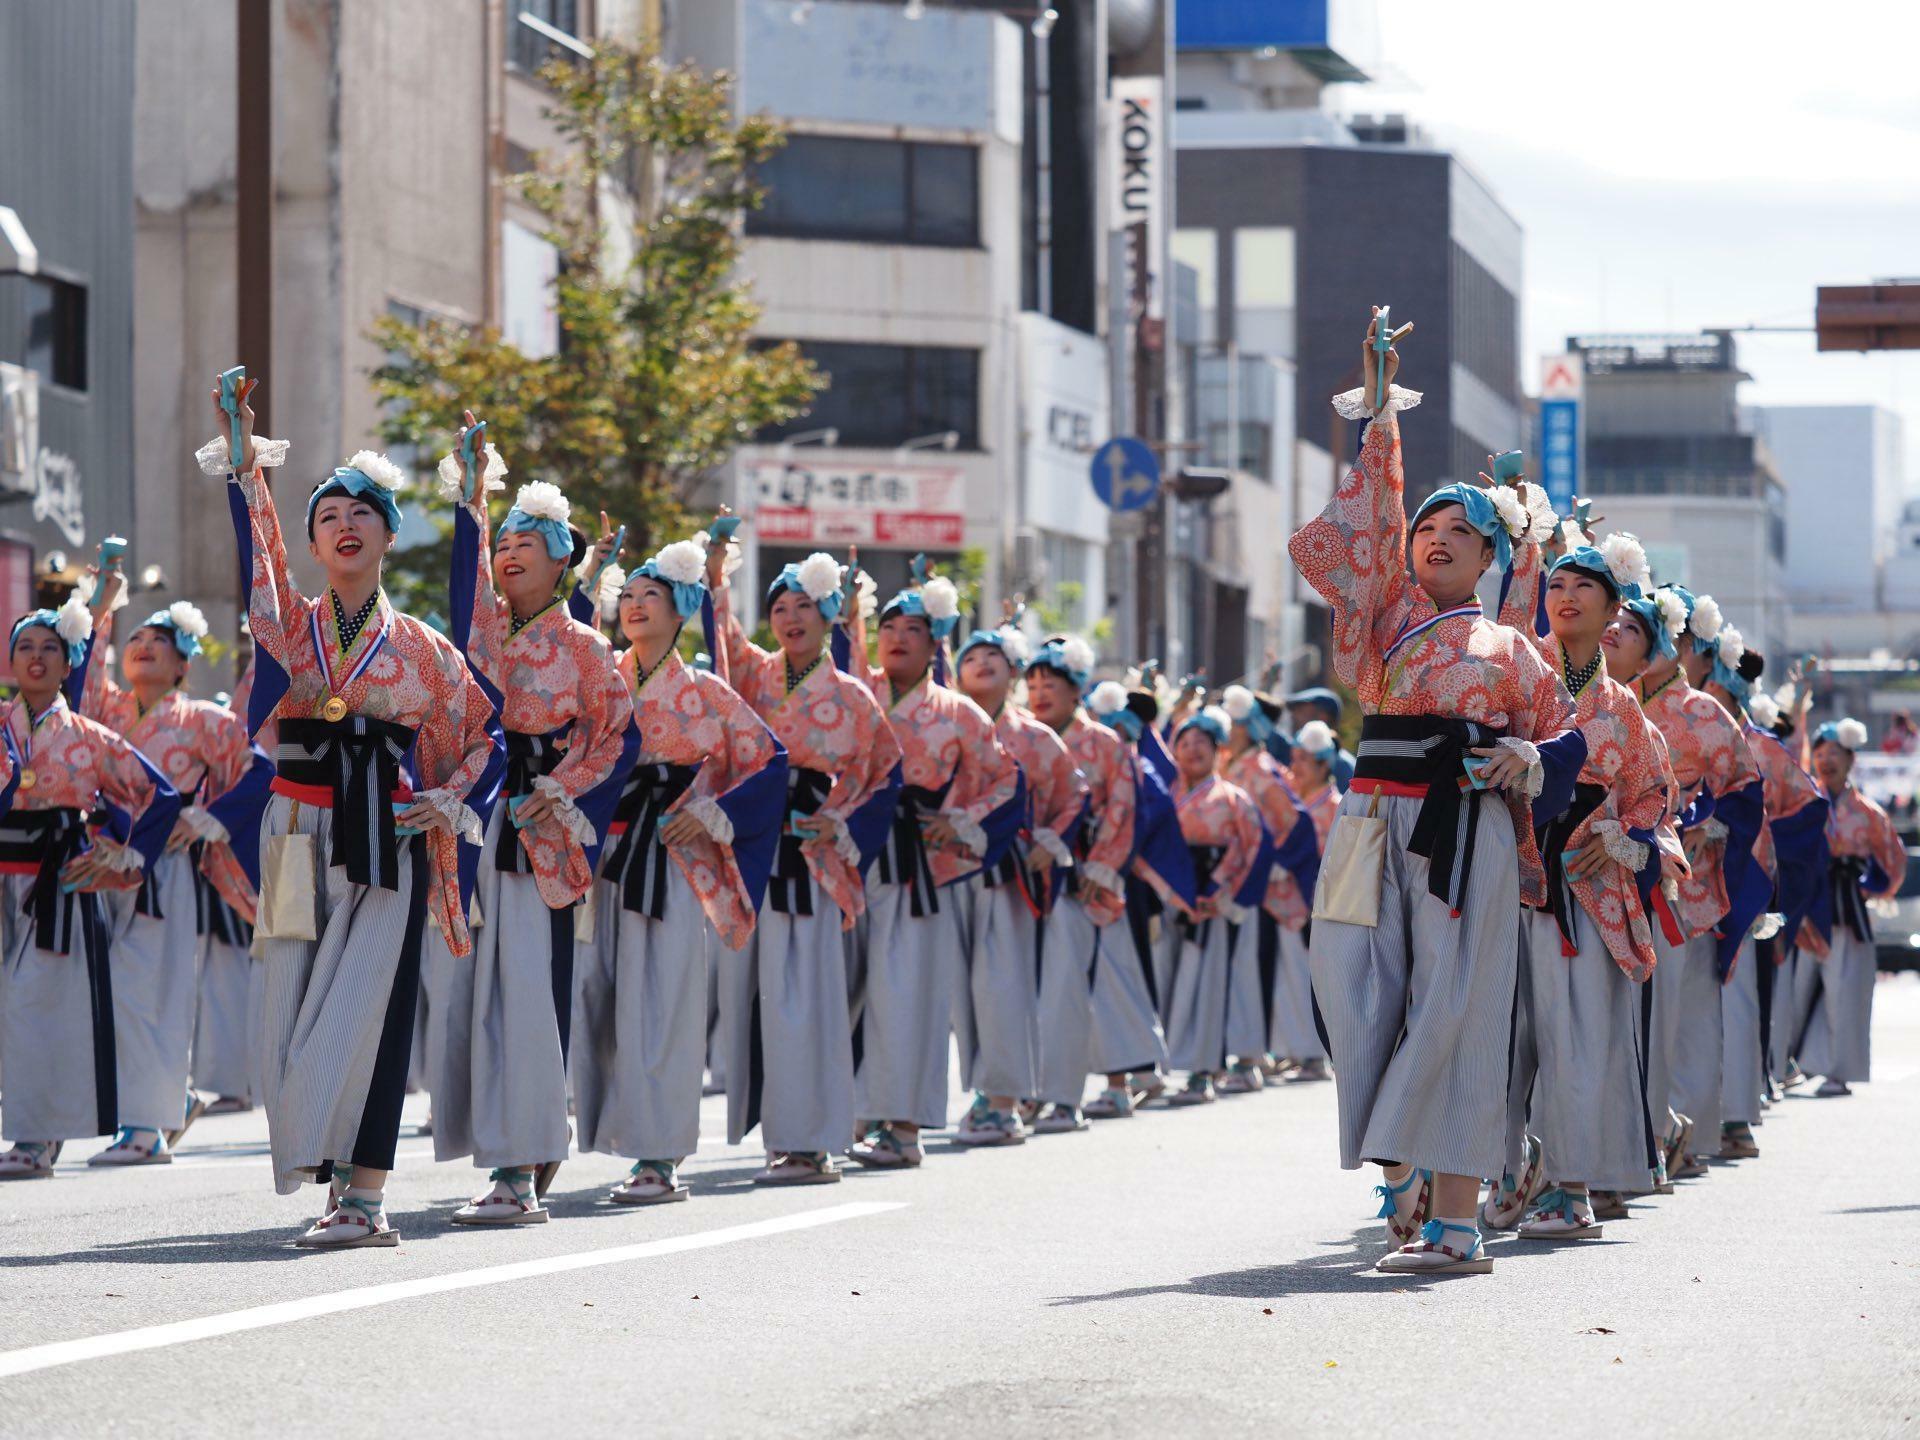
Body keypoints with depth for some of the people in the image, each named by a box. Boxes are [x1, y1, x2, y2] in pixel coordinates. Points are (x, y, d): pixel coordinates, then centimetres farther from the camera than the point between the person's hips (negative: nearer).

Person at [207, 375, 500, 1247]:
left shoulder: (423, 648, 9)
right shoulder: (291, 622, 9)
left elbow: (484, 736, 14)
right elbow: (256, 553, -8)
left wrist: (449, 803, -2)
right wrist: (245, 467, -20)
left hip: (387, 844, -1)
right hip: (302, 837, 2)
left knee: (364, 1008, -9)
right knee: (298, 1006, -3)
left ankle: (361, 1191, -8)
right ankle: (356, 1196, 4)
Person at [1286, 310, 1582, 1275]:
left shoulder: (1509, 649, 13)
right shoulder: (1388, 609, 16)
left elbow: (1566, 734, 15)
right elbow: (1368, 517, 9)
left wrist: (1527, 757, -7)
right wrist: (1383, 416, 5)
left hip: (1467, 830, -2)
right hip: (1379, 821, 2)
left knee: (1451, 1011, -8)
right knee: (1366, 998, -6)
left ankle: (1454, 1221, -11)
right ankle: (1407, 1173, 8)